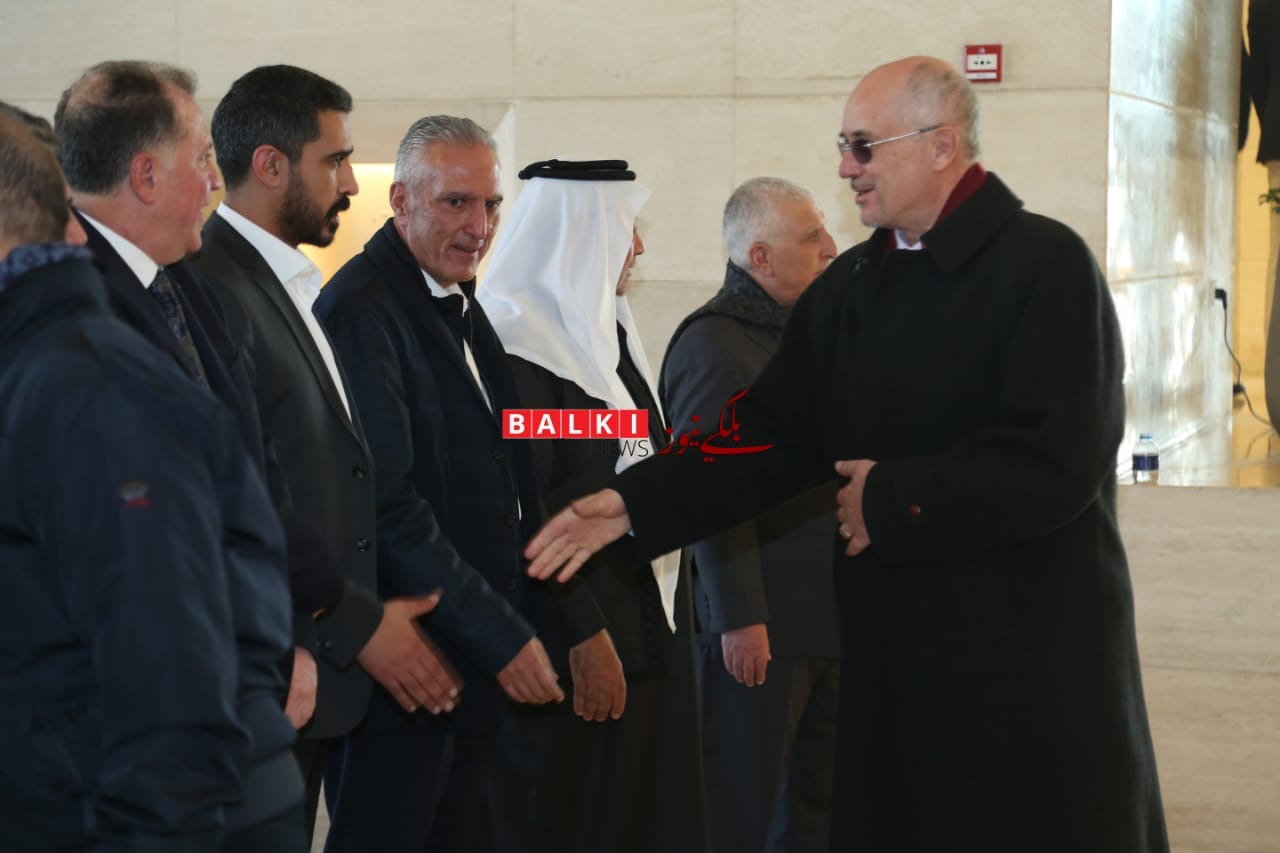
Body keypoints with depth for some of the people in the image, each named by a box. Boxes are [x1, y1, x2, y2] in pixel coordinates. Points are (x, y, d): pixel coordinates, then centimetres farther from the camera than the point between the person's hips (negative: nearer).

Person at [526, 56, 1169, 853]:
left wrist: (891, 501, -14)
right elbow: (770, 435, 5)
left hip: (1034, 656, -6)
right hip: (891, 649, 6)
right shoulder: (849, 286, 8)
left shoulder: (1047, 264, -12)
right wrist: (635, 503, -6)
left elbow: (1056, 460, -21)